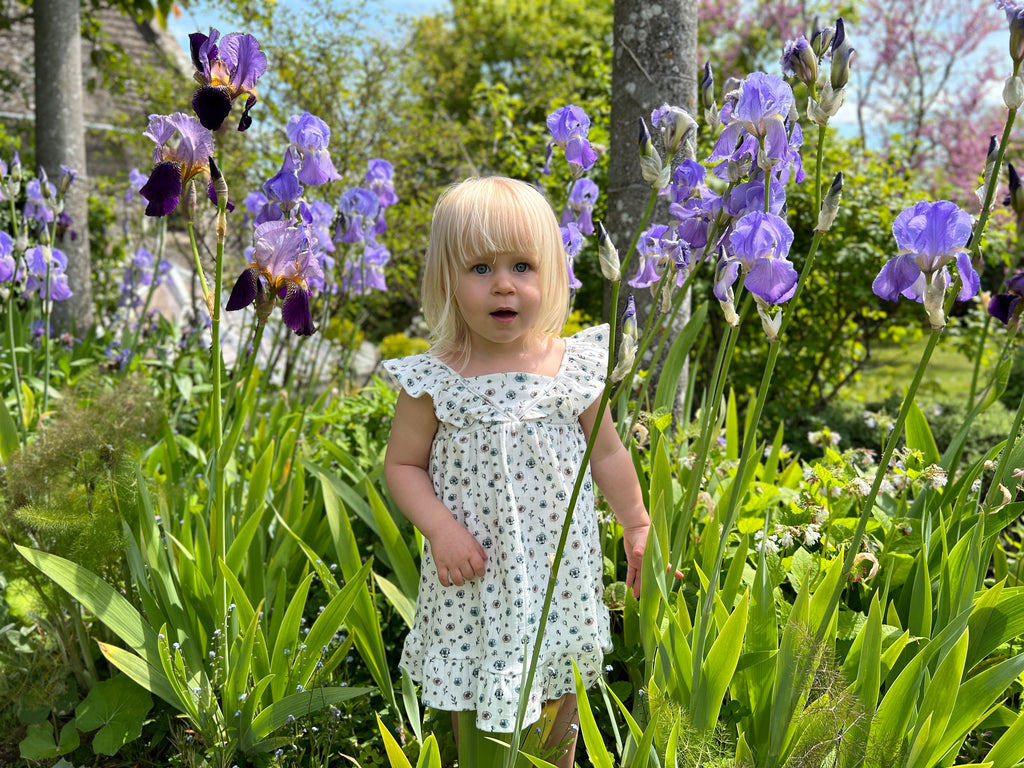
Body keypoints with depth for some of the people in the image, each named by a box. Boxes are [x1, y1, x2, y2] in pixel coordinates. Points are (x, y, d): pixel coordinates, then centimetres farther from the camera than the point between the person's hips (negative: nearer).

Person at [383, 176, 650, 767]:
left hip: (561, 565, 2)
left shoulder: (575, 368, -7)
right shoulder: (435, 383, -12)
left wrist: (639, 527, 9)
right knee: (475, 692, 14)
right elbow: (403, 464, -4)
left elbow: (607, 454, 5)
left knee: (562, 686, 22)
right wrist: (439, 526, -18)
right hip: (477, 573, -2)